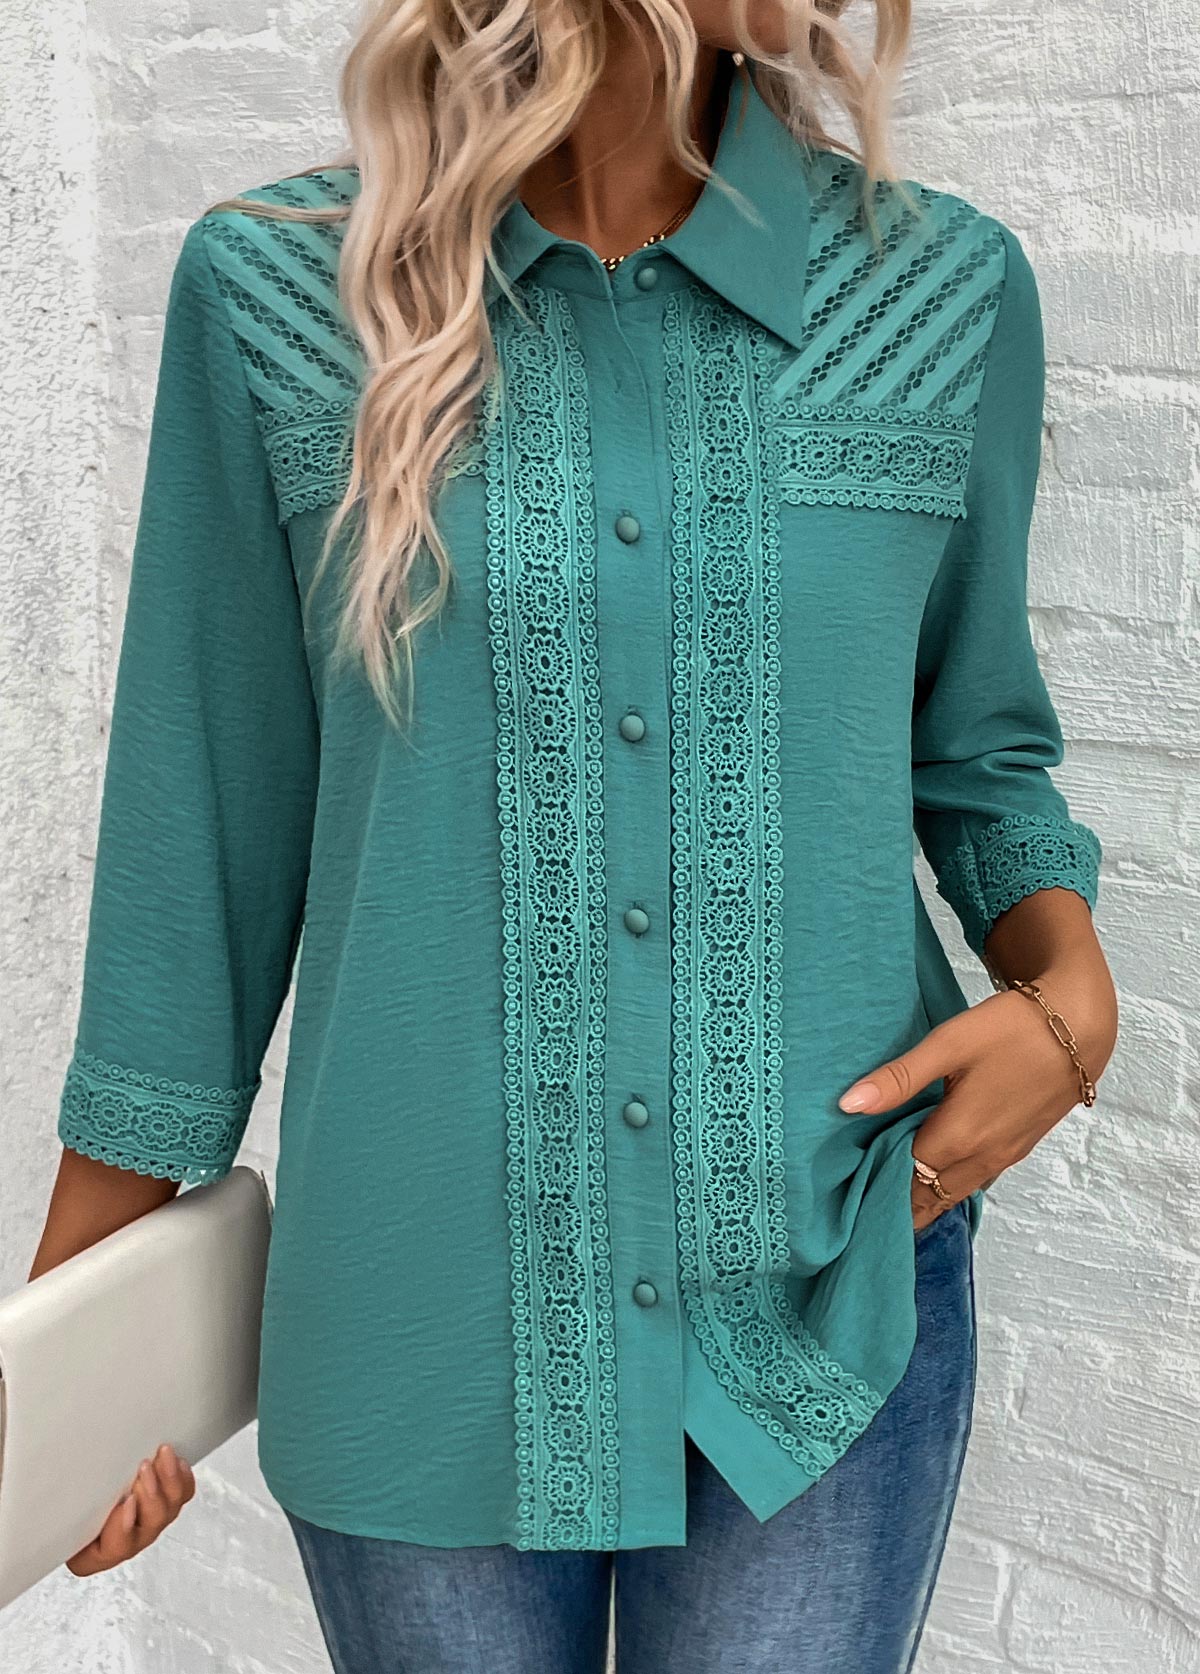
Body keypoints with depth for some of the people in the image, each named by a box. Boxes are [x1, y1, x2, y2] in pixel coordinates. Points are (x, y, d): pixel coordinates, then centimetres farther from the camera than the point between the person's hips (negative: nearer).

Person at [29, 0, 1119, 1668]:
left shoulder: (946, 289, -2)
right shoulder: (278, 290, -7)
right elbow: (206, 821, -1)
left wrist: (1070, 990, -10)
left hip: (836, 1290, 2)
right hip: (425, 1320, 0)